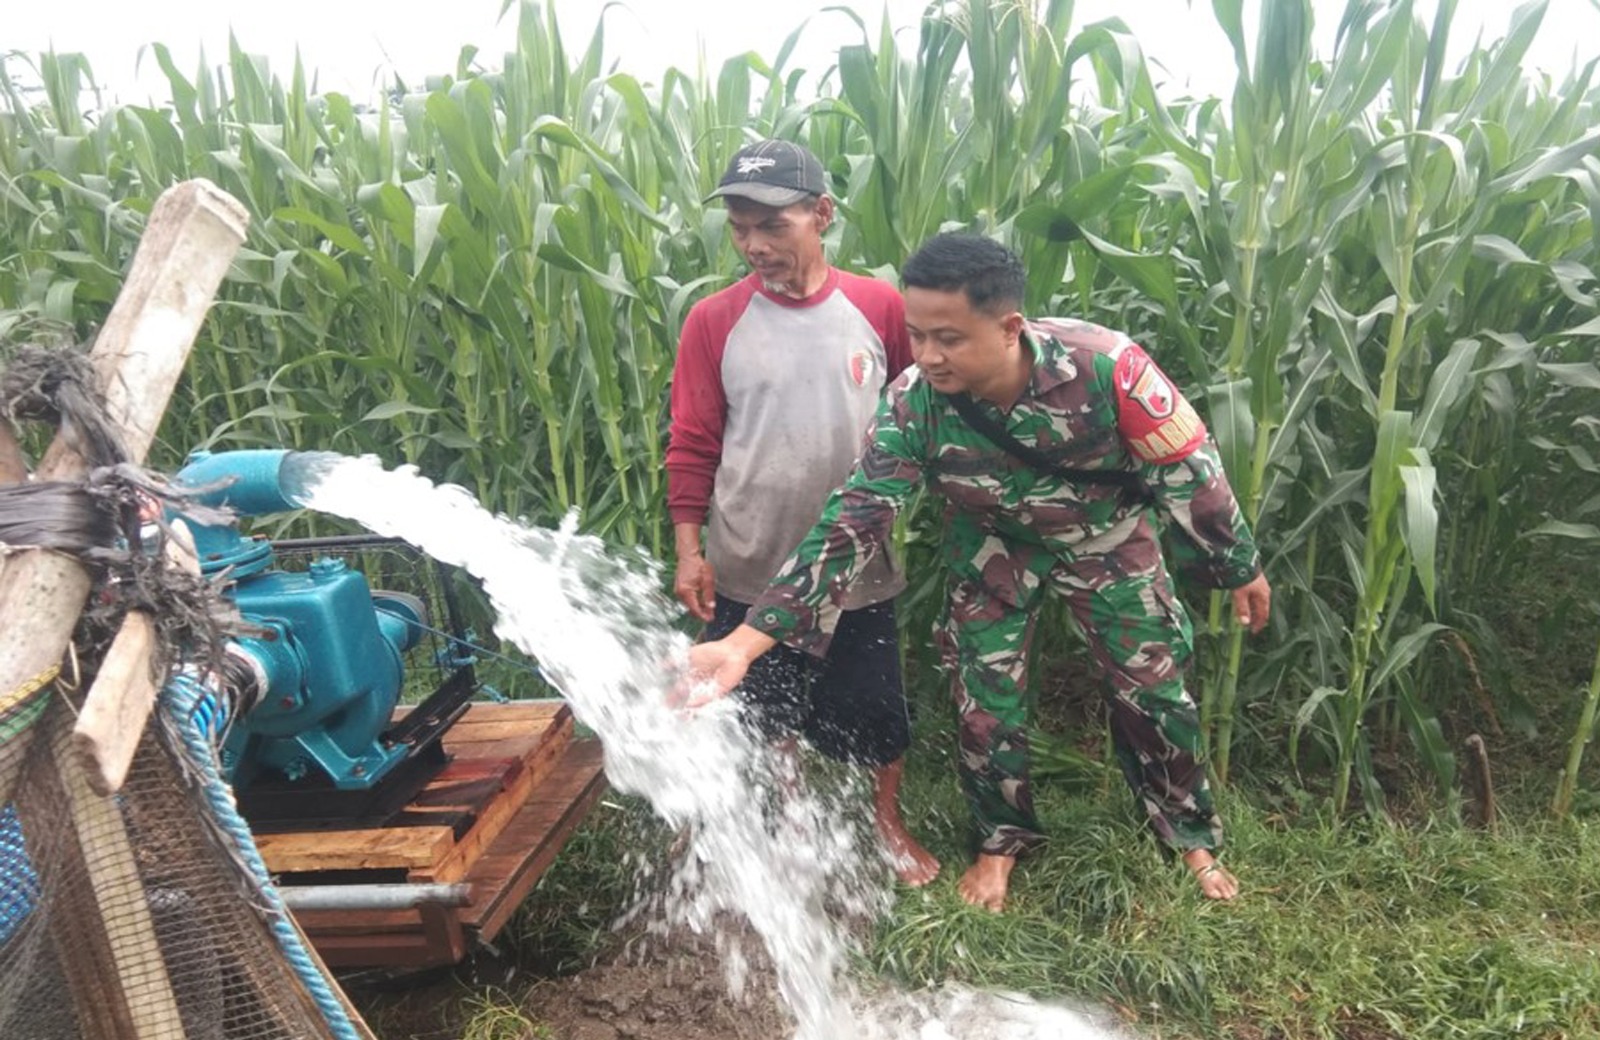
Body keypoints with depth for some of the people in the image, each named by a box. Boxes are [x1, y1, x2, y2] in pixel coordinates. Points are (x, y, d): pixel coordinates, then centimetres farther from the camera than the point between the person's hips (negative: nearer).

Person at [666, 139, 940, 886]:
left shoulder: (880, 308, -6)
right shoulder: (713, 321, -7)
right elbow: (692, 445, -3)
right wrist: (688, 549, -6)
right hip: (750, 569, 1)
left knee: (875, 709, 16)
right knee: (763, 712, 17)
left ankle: (889, 825, 42)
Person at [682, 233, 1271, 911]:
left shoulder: (1104, 367, -37)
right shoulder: (912, 406, -32)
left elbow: (1189, 472, -22)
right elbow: (851, 524, -32)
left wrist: (1241, 568, -7)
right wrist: (746, 640, -41)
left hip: (1107, 537, -1)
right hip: (995, 545, 1)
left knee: (1152, 689, 7)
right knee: (985, 698, 3)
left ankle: (1191, 835, 35)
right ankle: (1002, 840, 32)